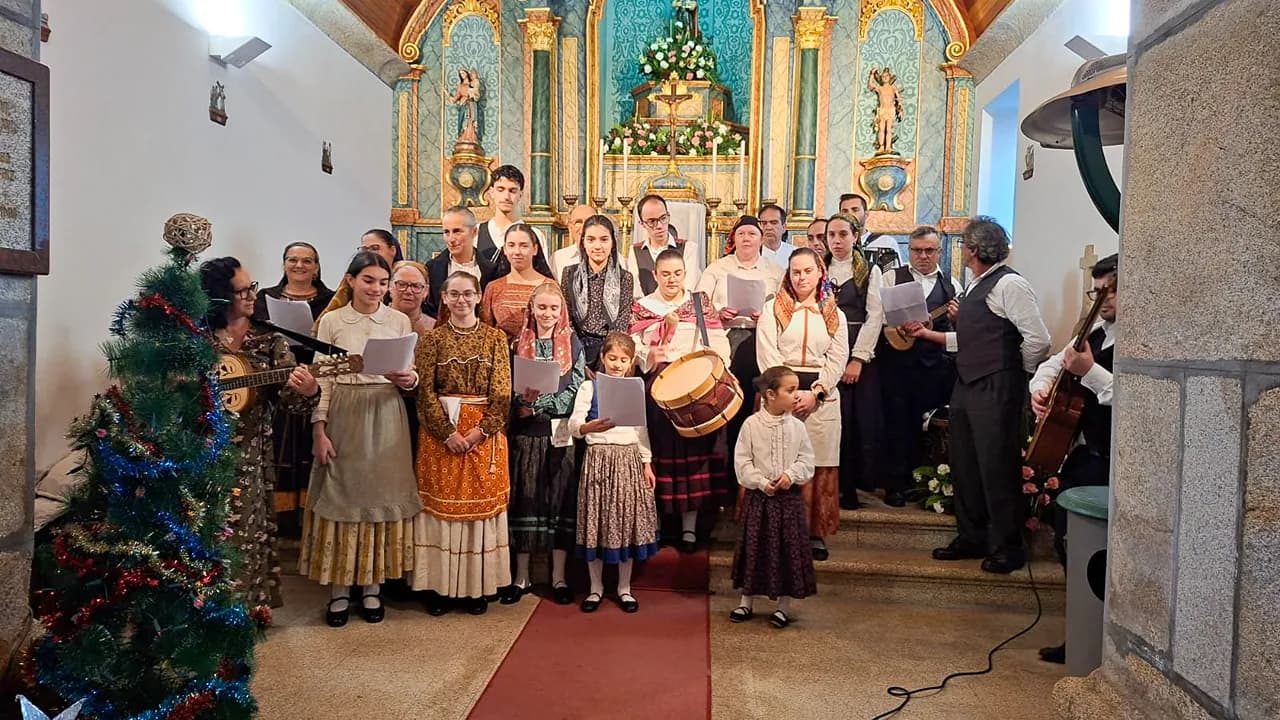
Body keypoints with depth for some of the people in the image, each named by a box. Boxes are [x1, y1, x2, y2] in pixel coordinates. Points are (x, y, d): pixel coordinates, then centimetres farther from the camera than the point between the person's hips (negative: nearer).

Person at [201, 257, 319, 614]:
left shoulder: (269, 338, 0)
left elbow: (290, 398, -6)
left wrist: (308, 391, -29)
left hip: (250, 454, 1)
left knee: (245, 529, 8)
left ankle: (245, 607, 24)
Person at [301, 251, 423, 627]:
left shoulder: (399, 321, 5)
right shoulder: (331, 320, 2)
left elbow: (412, 375, 6)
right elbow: (322, 379, 0)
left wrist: (409, 379, -17)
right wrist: (319, 428, -6)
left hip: (386, 417, 1)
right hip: (342, 416, -1)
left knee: (381, 496, 5)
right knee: (340, 496, 3)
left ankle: (372, 587, 17)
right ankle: (339, 590, 14)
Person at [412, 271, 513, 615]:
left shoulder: (495, 338, 4)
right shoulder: (432, 338, 3)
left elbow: (502, 393, -2)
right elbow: (424, 392, -4)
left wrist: (481, 430, -13)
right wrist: (448, 432, -13)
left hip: (486, 431, 0)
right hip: (440, 432, 0)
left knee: (482, 503, 4)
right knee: (441, 503, 3)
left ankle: (478, 586, 13)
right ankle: (438, 585, 12)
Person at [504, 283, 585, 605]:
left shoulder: (573, 344, 4)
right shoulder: (519, 344, 7)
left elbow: (576, 391, -3)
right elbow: (511, 389, 5)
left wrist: (539, 405, -12)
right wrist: (522, 404, -15)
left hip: (561, 431, -1)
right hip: (526, 432, 1)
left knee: (561, 497, 2)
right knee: (524, 497, 4)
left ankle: (559, 577, 12)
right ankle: (521, 577, 15)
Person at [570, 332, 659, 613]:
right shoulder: (589, 387, 0)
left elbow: (642, 430, 14)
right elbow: (574, 424, -10)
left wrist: (647, 463, 9)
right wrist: (591, 427, -31)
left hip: (629, 460, 2)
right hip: (598, 458, -2)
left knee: (627, 521, 5)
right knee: (596, 521, 3)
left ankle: (624, 588, 19)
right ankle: (596, 587, 19)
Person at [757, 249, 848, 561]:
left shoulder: (834, 315, 11)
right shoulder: (774, 308, 6)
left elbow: (837, 360, 3)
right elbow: (767, 355, -3)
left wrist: (814, 393, -11)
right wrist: (789, 392, -13)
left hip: (821, 397, 2)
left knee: (818, 463, 1)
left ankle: (815, 532, 8)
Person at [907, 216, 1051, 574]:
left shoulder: (1008, 284, -12)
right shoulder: (976, 286, 16)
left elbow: (1038, 338, -16)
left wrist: (1016, 374, -5)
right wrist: (928, 333, 20)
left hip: (996, 390, -10)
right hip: (966, 385, 10)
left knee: (997, 468, -2)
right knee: (964, 464, 15)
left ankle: (1007, 547, 11)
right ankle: (972, 538, 28)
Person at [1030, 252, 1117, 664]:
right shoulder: (1095, 332, 12)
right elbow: (1052, 364, 21)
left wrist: (1090, 371, -27)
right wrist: (1040, 388, 1)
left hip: (1109, 461, -9)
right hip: (1079, 452, 9)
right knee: (1065, 539, 15)